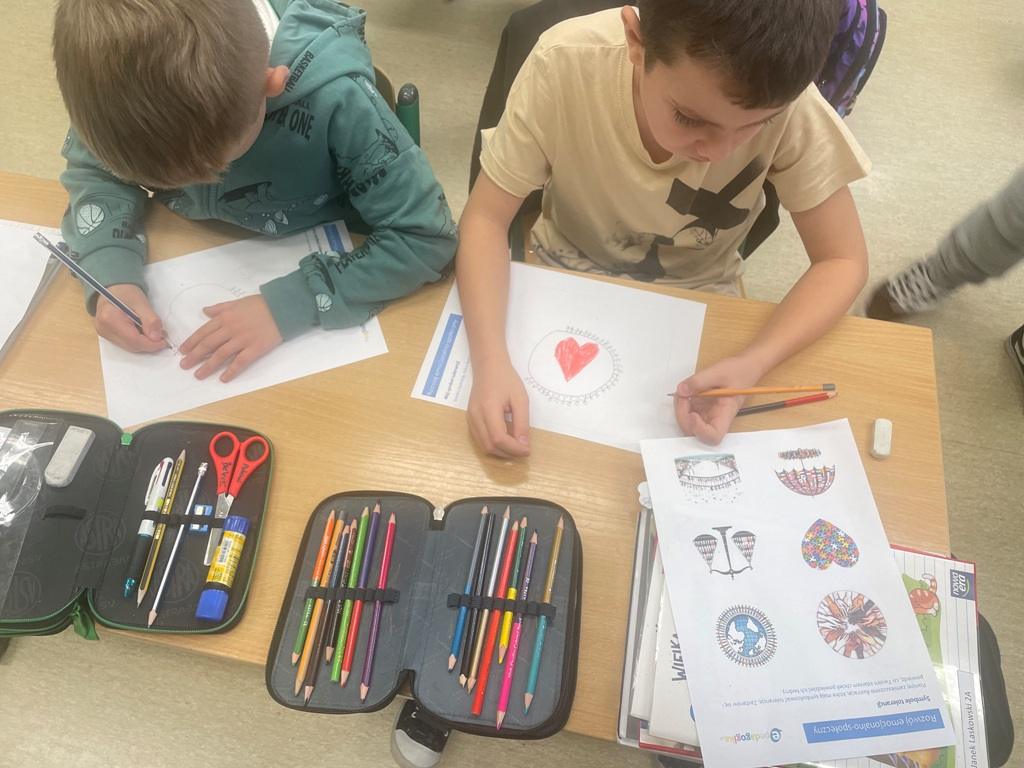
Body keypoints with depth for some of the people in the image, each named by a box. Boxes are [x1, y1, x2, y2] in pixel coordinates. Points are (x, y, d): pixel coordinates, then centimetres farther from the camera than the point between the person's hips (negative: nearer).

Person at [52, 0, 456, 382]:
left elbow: (427, 238, -29)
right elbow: (92, 170, -7)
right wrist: (112, 276, -25)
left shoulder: (335, 96, -34)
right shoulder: (132, 73, -24)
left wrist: (289, 305, -34)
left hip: (312, 276, -4)